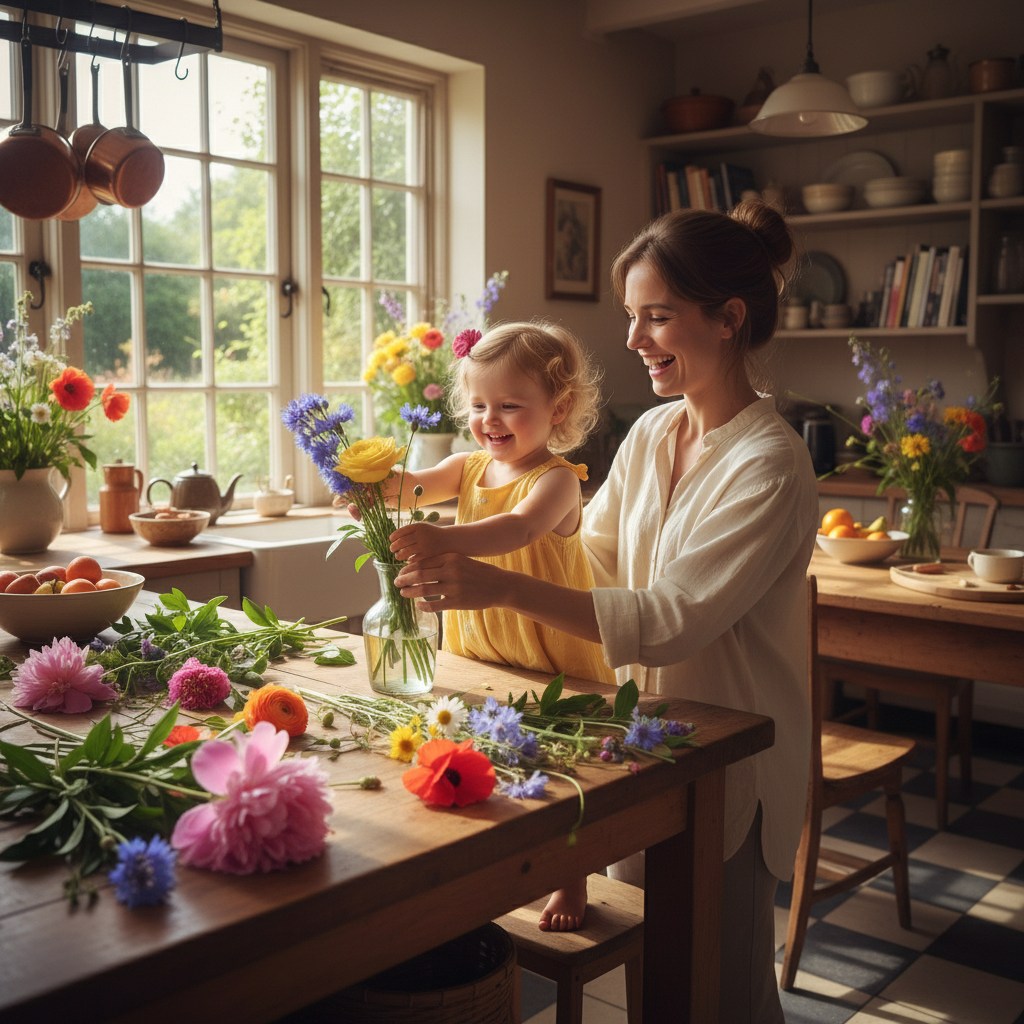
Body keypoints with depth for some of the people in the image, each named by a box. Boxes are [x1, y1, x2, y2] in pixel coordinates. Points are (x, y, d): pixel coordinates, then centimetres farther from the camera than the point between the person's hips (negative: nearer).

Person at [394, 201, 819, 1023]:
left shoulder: (771, 465, -21)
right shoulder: (651, 433, 2)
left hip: (729, 761, -6)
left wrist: (502, 587, -33)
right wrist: (458, 553, 0)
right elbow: (591, 550, 12)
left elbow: (671, 619, -28)